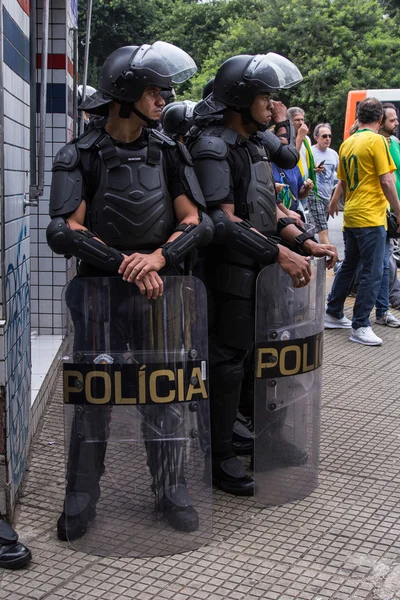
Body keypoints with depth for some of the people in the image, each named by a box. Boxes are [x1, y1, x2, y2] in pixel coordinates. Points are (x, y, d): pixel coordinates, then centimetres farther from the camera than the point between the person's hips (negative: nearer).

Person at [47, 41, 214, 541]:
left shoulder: (169, 153, 2)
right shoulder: (80, 157, -6)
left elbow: (196, 223, -3)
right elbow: (66, 232, -14)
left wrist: (158, 256, -22)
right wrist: (126, 263, -24)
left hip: (159, 289, 2)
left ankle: (170, 489, 25)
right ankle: (81, 498, 20)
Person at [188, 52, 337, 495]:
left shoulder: (253, 144, 16)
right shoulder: (212, 148, -15)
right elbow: (224, 221, -23)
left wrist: (305, 242, 5)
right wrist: (279, 253, -27)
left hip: (260, 268, 9)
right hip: (231, 271, -9)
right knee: (227, 361, -2)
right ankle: (219, 457, 10)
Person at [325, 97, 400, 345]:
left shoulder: (347, 144, 10)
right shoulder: (377, 141, -11)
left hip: (351, 217, 8)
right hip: (371, 218, -8)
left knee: (349, 266, 19)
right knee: (373, 272, -4)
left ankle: (333, 315, 27)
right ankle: (361, 326, -4)